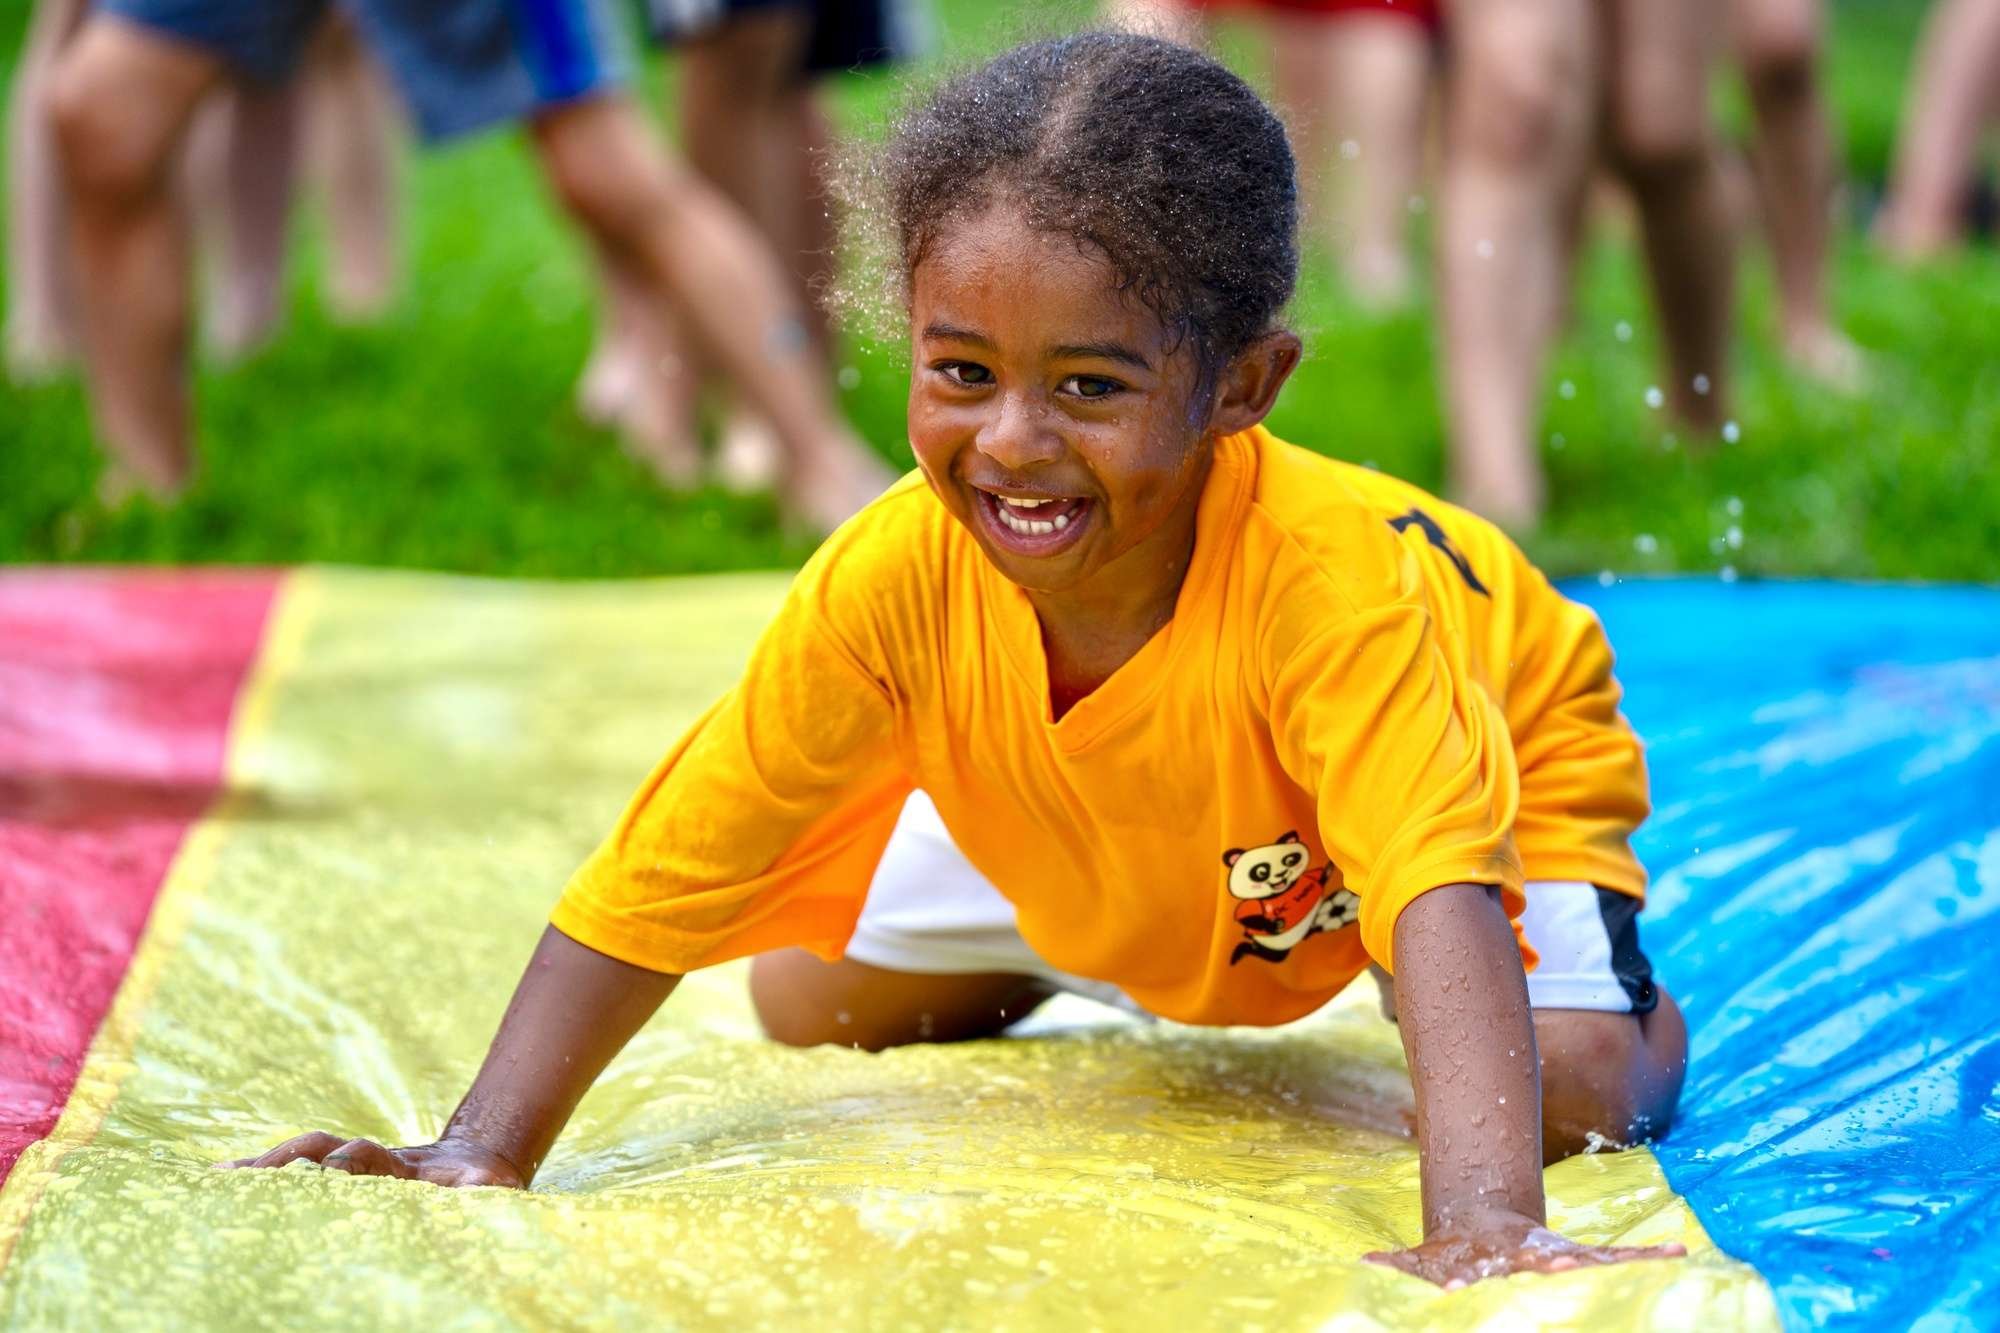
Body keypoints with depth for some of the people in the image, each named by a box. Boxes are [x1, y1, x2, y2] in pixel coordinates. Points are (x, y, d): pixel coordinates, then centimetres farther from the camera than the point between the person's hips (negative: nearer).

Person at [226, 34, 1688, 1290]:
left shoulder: (1329, 581, -46)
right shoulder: (900, 574, -35)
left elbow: (1444, 888, -57)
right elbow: (664, 870, -29)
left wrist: (1483, 1222, -73)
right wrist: (480, 1158, -36)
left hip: (1474, 763, -4)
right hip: (1086, 832, 4)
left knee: (1571, 1097, -26)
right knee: (812, 1000, 3)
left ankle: (1642, 1002, 12)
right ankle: (1071, 967, 35)